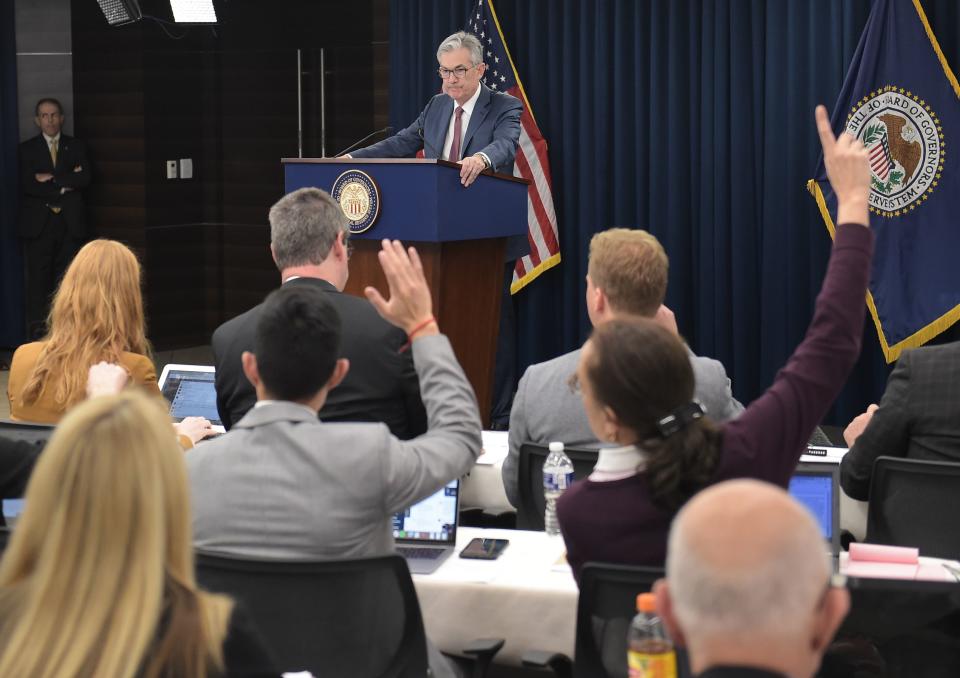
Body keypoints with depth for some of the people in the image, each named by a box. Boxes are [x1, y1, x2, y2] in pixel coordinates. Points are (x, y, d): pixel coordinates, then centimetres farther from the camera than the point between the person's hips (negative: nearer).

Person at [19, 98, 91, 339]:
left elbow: (85, 178, -3)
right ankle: (37, 332, -4)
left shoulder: (76, 147, 12)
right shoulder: (27, 149, 7)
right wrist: (65, 184, -8)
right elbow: (27, 184, -7)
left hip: (70, 223, 2)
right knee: (38, 279, -5)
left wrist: (51, 179, -9)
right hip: (38, 223, -1)